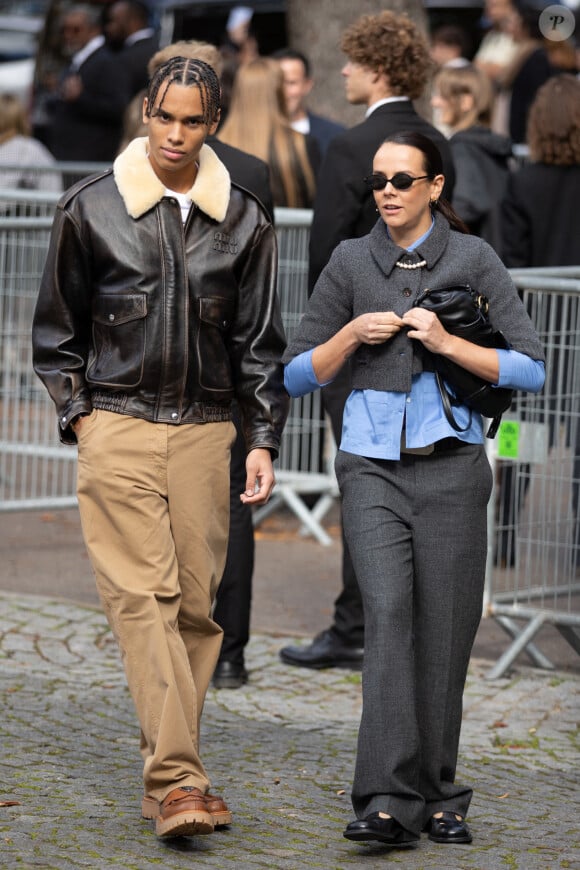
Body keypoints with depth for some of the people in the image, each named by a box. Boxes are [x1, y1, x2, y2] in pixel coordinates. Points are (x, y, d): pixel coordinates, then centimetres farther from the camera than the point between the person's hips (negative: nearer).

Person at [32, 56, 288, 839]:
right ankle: (175, 781, -19)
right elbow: (56, 330, 10)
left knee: (197, 600, 1)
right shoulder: (92, 208, 3)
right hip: (118, 425, -3)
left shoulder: (242, 219, 9)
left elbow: (259, 340, 12)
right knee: (144, 597, -13)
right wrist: (79, 414, 1)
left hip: (205, 429, 3)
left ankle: (170, 772, 11)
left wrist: (264, 438, 5)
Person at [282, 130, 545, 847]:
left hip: (450, 465, 0)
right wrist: (351, 335, -8)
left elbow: (531, 370, -2)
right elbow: (298, 375, 10)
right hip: (373, 466, 0)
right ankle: (388, 801, -23)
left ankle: (437, 799, 17)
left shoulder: (473, 258, 0)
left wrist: (447, 343, -14)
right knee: (387, 611, -18)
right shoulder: (351, 261, 5)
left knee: (444, 632, 2)